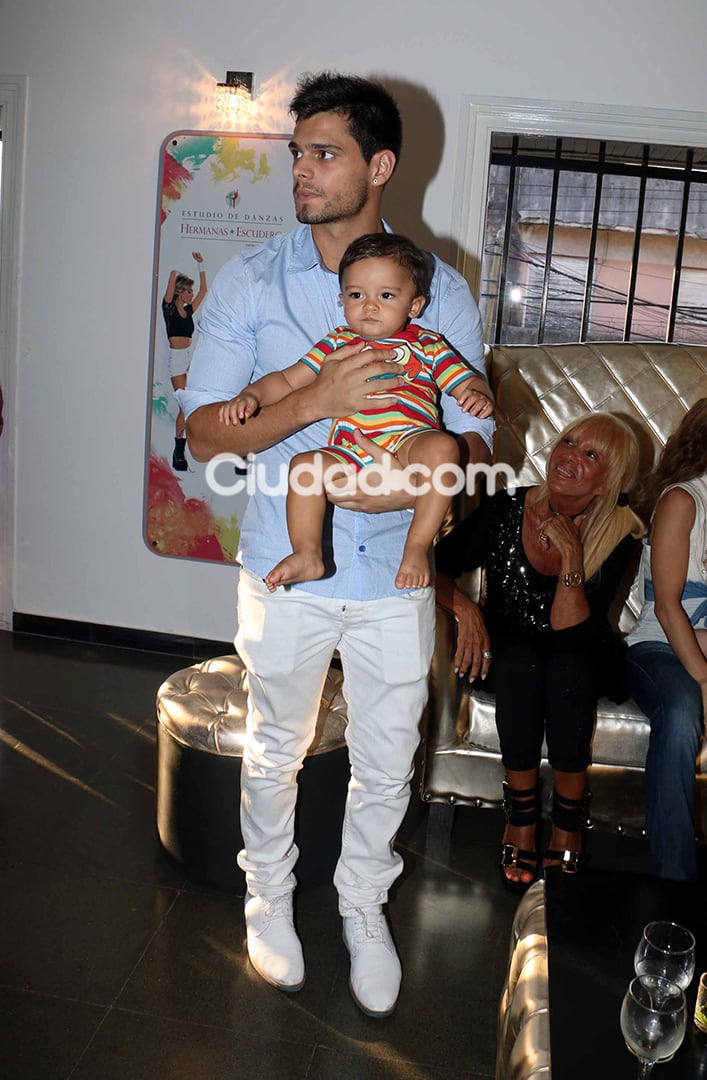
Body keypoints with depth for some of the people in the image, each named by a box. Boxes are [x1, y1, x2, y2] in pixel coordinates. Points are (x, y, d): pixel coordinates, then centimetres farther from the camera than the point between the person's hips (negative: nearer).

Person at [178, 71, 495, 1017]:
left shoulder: (442, 291, -2)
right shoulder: (249, 283, -4)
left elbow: (475, 440, 0)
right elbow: (204, 434, -10)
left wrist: (422, 480, -22)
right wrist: (316, 400, -25)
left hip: (396, 574, 1)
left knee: (386, 762, 14)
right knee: (274, 750, 17)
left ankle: (365, 905, 40)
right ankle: (269, 897, 43)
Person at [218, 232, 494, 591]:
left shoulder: (427, 345, 17)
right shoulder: (338, 344, 21)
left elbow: (467, 382, 14)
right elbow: (288, 380, 20)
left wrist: (479, 395, -11)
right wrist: (252, 395, 2)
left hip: (410, 442, -1)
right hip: (350, 451, 2)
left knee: (442, 446, -32)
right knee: (304, 463, -24)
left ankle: (418, 547, -24)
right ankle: (308, 555, -17)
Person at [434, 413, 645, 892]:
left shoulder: (618, 535, -17)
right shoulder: (506, 510, -14)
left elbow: (571, 634, -24)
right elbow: (436, 566, -5)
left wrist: (571, 553, -31)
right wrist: (464, 607, -23)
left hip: (581, 663, 0)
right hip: (506, 657, 1)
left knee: (566, 665, -34)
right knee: (520, 659, -33)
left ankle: (568, 819, -16)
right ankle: (521, 815, -18)